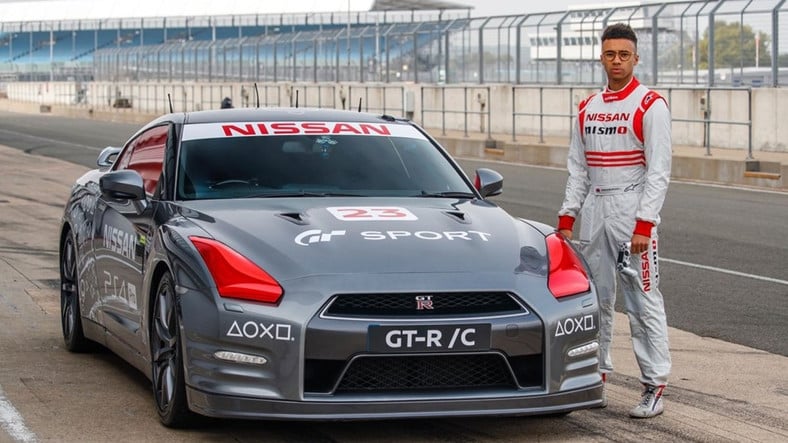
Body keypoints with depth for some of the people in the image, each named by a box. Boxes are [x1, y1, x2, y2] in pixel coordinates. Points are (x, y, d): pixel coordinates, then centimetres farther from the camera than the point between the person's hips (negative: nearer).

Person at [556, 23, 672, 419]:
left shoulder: (650, 106, -6)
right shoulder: (587, 109, 13)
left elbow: (659, 171, -10)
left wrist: (644, 224, -17)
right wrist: (566, 218, 9)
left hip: (631, 212, -6)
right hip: (593, 211, 6)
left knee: (643, 301, -7)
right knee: (594, 299, 9)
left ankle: (654, 387, -5)